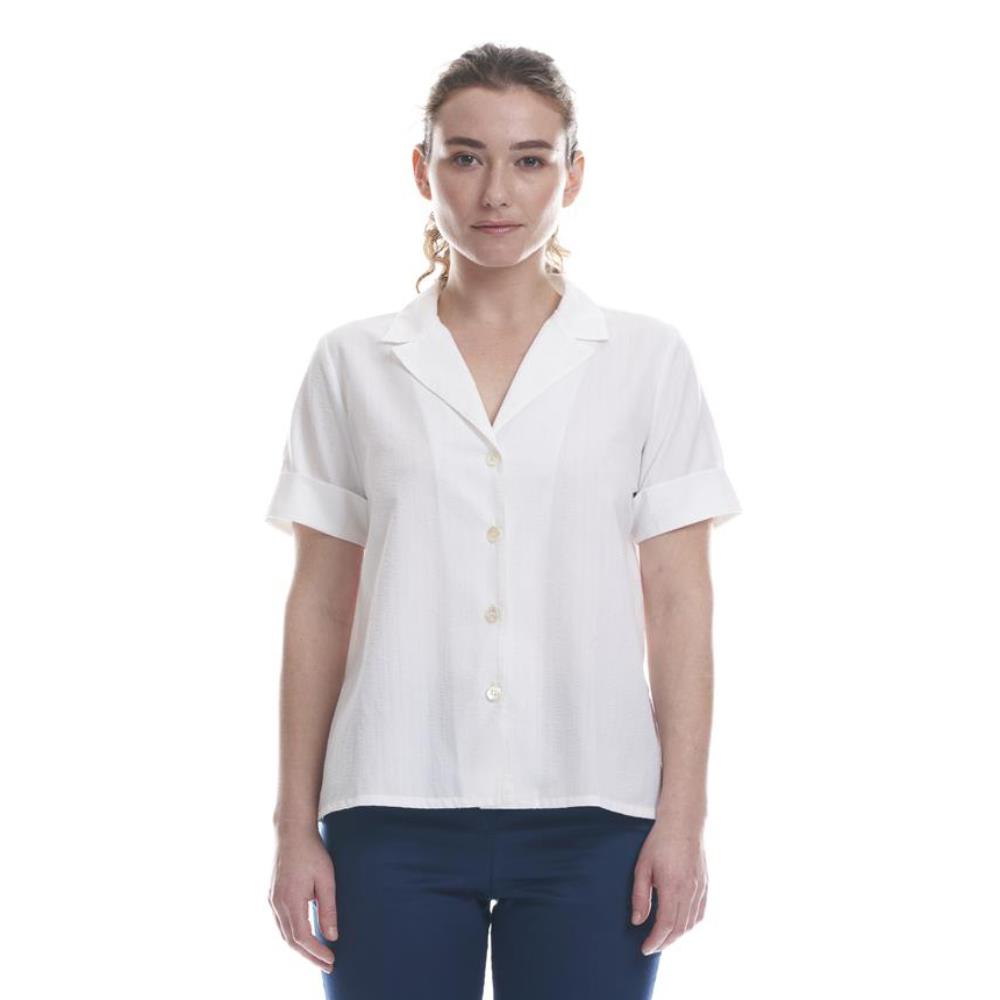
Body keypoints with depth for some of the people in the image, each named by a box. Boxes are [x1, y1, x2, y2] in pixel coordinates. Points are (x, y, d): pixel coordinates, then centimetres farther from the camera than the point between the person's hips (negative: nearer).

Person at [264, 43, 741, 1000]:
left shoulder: (648, 360, 4)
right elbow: (320, 604, 7)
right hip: (394, 812, 1)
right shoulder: (354, 363, 6)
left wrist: (683, 816, -3)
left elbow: (678, 601, 3)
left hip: (589, 813, 0)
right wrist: (296, 823, 5)